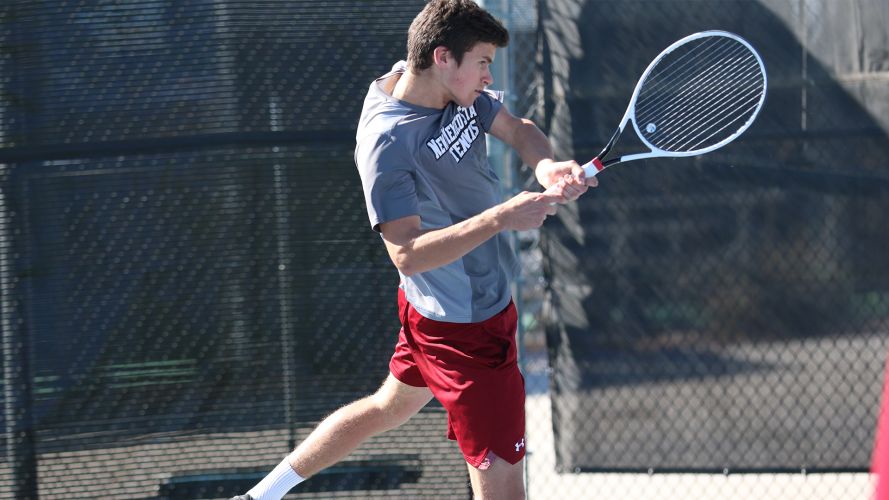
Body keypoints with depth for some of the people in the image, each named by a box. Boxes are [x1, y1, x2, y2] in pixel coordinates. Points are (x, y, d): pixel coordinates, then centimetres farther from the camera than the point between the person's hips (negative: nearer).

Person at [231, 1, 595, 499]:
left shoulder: (457, 91, -3)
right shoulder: (387, 143, -28)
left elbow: (519, 130, 3)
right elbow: (408, 253, -31)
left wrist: (547, 165, -21)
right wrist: (500, 218, -40)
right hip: (466, 327, -10)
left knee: (388, 406, 29)